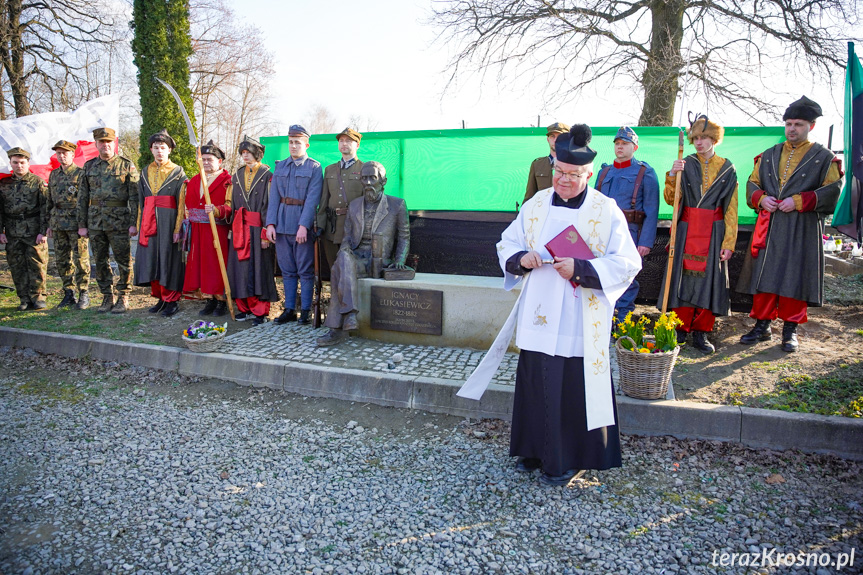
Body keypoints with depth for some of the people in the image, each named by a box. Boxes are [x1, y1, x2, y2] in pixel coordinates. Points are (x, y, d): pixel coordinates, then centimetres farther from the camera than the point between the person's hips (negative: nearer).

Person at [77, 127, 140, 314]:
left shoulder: (127, 165, -1)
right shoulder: (89, 166, 10)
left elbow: (135, 197, -5)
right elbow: (82, 198, 12)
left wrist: (134, 222, -11)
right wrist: (82, 224, 7)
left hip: (119, 221, -4)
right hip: (95, 221, 4)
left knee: (123, 260, 0)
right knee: (100, 261, 9)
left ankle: (123, 297, 11)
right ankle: (107, 296, 19)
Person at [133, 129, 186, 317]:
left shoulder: (178, 173, 0)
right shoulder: (146, 172, 15)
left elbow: (182, 204, -5)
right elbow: (141, 202, 17)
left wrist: (178, 228, -13)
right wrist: (140, 225, 11)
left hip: (168, 222, -5)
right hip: (149, 222, 5)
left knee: (169, 259, -3)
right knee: (151, 259, 5)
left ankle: (172, 300, 6)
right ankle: (160, 298, 16)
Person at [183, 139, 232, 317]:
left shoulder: (228, 181, -4)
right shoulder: (194, 181, 17)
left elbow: (230, 206, -14)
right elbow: (188, 206, 21)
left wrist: (216, 210, -32)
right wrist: (187, 225, 12)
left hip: (217, 232, -6)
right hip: (197, 232, 6)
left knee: (217, 265, -3)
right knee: (200, 264, 6)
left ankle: (221, 301, 8)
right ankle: (210, 300, 16)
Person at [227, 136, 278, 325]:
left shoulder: (267, 176, -3)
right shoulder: (237, 176, 14)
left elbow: (269, 205, -8)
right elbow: (232, 204, 15)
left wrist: (266, 233, -14)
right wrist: (232, 228, 8)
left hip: (258, 229, -5)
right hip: (239, 229, 5)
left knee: (259, 267, -3)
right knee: (241, 267, 5)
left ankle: (260, 311, 3)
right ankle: (244, 307, 15)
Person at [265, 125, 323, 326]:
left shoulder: (314, 168, 0)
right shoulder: (280, 167, 14)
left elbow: (312, 200, -10)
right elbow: (274, 197, 9)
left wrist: (304, 225, -19)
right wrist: (271, 223, -2)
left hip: (303, 224, -4)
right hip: (282, 225, 4)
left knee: (305, 271, 0)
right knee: (287, 270, 9)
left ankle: (306, 311, 8)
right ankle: (289, 309, 16)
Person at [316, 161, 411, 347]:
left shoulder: (397, 205, 7)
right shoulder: (354, 206, 17)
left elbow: (404, 236, 11)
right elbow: (347, 238, 16)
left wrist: (400, 259, -5)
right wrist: (345, 251, -7)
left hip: (379, 263, -3)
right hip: (357, 259, 3)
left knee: (339, 273, -34)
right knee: (343, 261, -37)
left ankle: (337, 328, -35)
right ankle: (349, 314, -43)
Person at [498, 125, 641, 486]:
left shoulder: (607, 212, -4)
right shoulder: (536, 205, 7)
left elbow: (627, 263, -8)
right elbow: (506, 243, 13)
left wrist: (580, 269, -20)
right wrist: (521, 258, -10)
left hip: (581, 324, -4)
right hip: (539, 319, 4)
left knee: (575, 390, 3)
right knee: (536, 385, 12)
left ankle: (570, 459, 21)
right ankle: (536, 450, 31)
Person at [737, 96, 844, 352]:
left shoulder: (824, 158, 4)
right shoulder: (769, 155, 15)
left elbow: (832, 191, -3)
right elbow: (752, 183, 15)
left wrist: (799, 201, -16)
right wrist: (761, 198, -7)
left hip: (802, 230, -3)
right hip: (769, 227, 3)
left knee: (796, 279, -1)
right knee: (764, 275, 3)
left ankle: (790, 330, 11)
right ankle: (762, 326, 14)